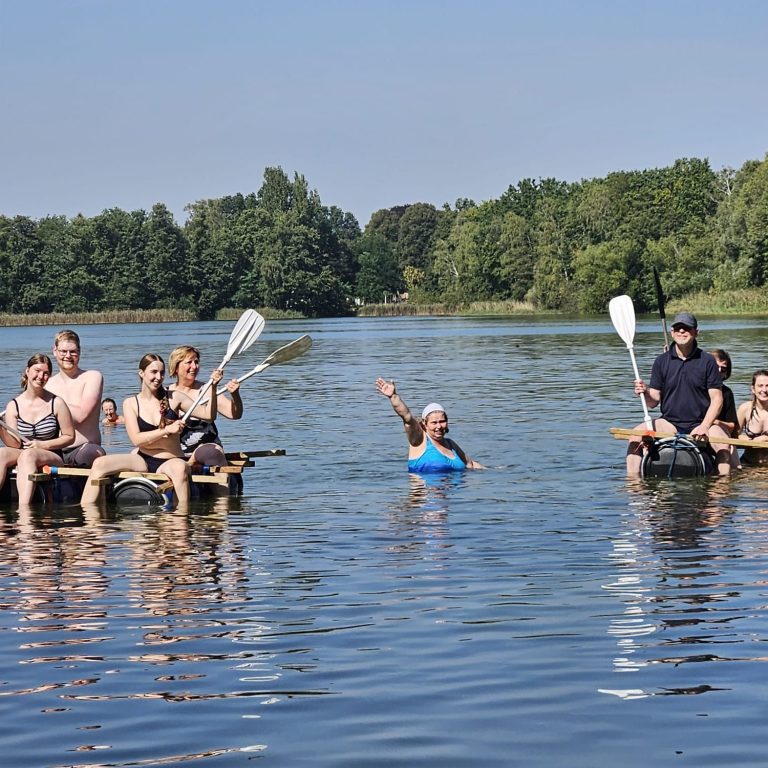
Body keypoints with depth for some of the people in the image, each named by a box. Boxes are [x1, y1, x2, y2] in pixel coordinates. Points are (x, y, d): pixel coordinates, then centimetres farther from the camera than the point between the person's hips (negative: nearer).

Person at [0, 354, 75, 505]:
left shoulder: (56, 403, 1)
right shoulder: (13, 406, 7)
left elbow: (69, 437, 4)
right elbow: (14, 444, 0)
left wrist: (42, 445, -9)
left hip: (52, 458, -2)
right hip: (21, 455, 2)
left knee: (28, 455, -36)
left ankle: (23, 508, -51)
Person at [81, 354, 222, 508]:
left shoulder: (174, 398, 4)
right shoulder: (131, 403, 4)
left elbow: (208, 414, 1)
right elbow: (136, 439, -8)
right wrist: (167, 430, -18)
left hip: (170, 461, -2)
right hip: (142, 459, 2)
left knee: (180, 468, -39)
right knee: (99, 464, -20)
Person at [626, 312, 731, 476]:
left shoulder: (707, 361, 0)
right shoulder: (661, 361, 5)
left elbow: (716, 399, -2)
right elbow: (653, 402, 4)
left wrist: (704, 426, -17)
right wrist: (645, 393, -19)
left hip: (701, 424, -2)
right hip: (669, 423, 2)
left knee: (723, 444, -31)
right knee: (636, 435, -21)